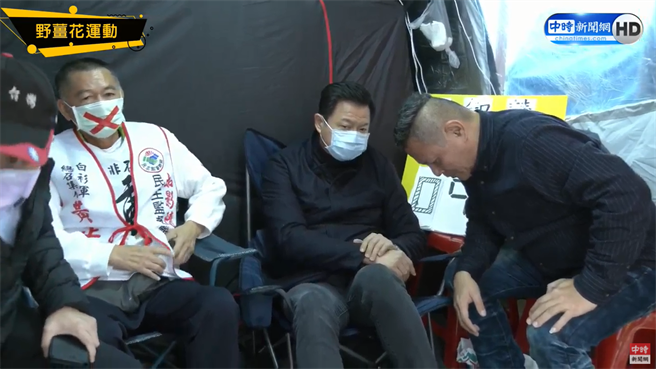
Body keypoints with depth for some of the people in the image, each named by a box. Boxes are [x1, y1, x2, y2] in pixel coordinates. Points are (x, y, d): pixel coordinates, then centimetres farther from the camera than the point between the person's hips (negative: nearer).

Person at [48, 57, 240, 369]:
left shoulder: (155, 137, 15)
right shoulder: (52, 156, 4)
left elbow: (211, 186, 22)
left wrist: (193, 226, 3)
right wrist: (113, 255, -14)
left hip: (159, 282, 3)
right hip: (94, 289, -2)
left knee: (219, 305, -27)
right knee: (94, 337, -37)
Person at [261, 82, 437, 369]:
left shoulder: (377, 165, 17)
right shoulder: (285, 166, 8)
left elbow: (413, 235, 15)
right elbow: (289, 239, -7)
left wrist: (393, 250, -11)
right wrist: (364, 257, -17)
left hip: (369, 279, 2)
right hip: (315, 282, -1)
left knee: (374, 277, -36)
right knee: (312, 304, -39)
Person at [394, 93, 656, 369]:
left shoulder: (531, 140, -31)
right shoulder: (474, 159, -1)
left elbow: (627, 195, -35)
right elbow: (484, 223, 9)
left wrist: (591, 286, -34)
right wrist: (466, 271, -10)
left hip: (629, 266, -9)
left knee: (550, 336, -31)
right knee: (463, 278, 5)